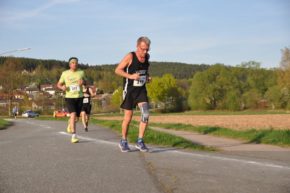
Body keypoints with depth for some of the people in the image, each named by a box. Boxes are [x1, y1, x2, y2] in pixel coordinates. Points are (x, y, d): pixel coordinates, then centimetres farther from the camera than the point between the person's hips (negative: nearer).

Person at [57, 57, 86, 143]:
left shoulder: (81, 72, 4)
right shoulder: (65, 73, 1)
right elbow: (59, 84, 10)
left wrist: (82, 82, -8)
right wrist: (62, 87, -13)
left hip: (79, 97, 3)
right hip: (69, 97, -3)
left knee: (76, 117, 11)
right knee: (73, 114, -21)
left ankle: (70, 124, 48)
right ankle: (74, 136, -21)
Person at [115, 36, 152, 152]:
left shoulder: (147, 57, 4)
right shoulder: (130, 57, -14)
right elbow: (117, 70, -11)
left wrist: (147, 77, 2)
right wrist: (130, 76, -24)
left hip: (141, 90, 4)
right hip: (129, 90, -4)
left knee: (145, 114, -12)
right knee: (128, 117, 3)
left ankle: (140, 141, -2)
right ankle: (123, 142, 23)